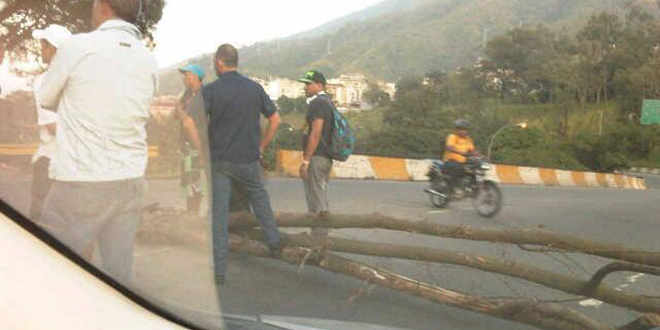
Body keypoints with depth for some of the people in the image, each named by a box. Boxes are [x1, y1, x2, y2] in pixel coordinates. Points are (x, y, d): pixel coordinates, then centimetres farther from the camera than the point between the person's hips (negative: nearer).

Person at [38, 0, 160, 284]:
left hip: (79, 183, -5)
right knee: (119, 274, 10)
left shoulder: (77, 46, -8)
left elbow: (46, 99, 5)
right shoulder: (149, 60, 6)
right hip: (131, 183, 5)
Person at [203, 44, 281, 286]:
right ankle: (274, 243, 28)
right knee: (259, 196, 27)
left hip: (219, 159, -2)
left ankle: (219, 270, 5)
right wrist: (261, 147, 13)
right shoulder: (254, 88, 1)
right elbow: (275, 119, 6)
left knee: (218, 213, 3)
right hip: (249, 159, 2)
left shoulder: (210, 90, -8)